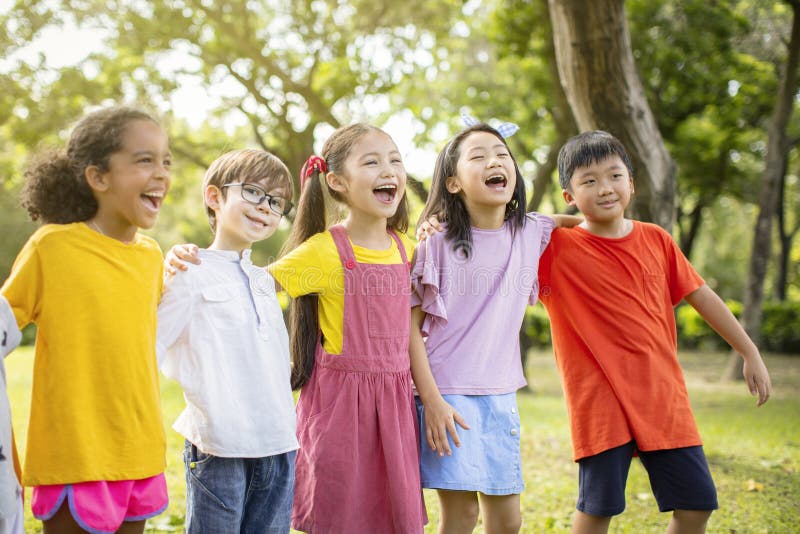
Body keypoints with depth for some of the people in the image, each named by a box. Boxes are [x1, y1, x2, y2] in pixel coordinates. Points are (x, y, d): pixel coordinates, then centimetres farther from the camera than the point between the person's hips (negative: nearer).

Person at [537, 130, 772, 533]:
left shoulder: (656, 239, 6)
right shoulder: (555, 248, -7)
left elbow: (701, 296, 14)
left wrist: (750, 353, 17)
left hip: (663, 397, 4)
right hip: (600, 403, -4)